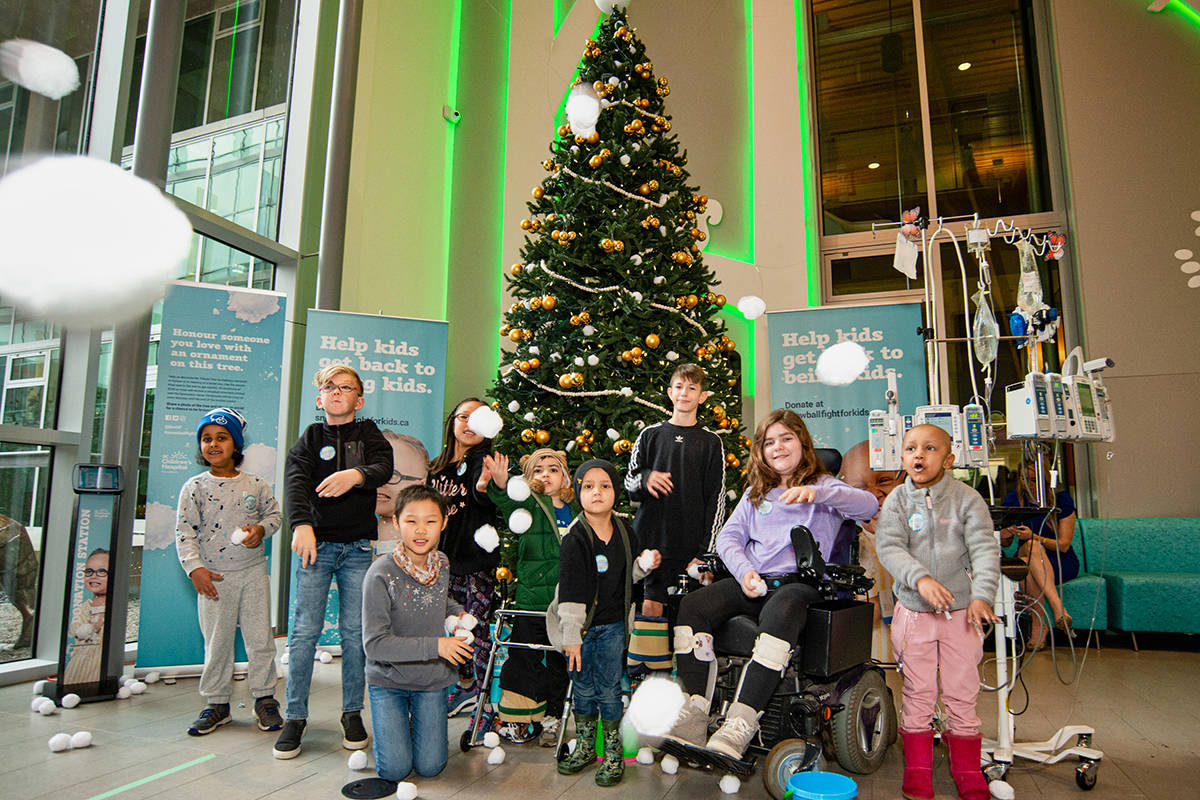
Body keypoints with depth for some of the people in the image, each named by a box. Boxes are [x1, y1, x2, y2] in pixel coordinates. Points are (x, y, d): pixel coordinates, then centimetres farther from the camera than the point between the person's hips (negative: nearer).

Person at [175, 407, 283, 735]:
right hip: (213, 576, 0)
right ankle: (217, 703, 24)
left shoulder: (255, 484, 1)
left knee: (260, 638, 5)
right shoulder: (195, 487, -1)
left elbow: (274, 513, 11)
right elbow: (185, 531, -3)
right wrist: (195, 567, -12)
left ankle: (265, 698, 19)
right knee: (216, 643, 8)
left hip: (253, 572, 0)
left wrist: (261, 529, -10)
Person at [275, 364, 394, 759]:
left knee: (355, 631, 3)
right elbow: (295, 481, -8)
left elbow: (384, 468, -11)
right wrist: (302, 524, -26)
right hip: (316, 543, 0)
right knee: (304, 631, -1)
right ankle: (295, 716, 12)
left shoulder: (369, 434, 9)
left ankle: (352, 712, 17)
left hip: (358, 548, 0)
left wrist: (355, 474, -34)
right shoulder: (310, 438, 9)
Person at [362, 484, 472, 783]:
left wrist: (458, 613, -6)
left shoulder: (441, 563, -7)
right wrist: (435, 646, -30)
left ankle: (425, 728, 33)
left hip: (432, 680, 3)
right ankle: (388, 732, 27)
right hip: (387, 680, -3)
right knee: (394, 769, -3)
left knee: (430, 767, 2)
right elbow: (374, 643, -26)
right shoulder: (381, 574, -25)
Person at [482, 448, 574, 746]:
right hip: (530, 601, -3)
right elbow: (509, 501, -29)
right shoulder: (528, 505, -5)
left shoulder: (576, 512, 7)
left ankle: (551, 718, 30)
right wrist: (500, 484, -50)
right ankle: (517, 718, 24)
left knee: (560, 662, 13)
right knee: (524, 658, 4)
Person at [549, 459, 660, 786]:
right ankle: (585, 746, 32)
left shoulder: (626, 534, -1)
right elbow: (570, 591, -15)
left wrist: (644, 565, -6)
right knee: (583, 688, 10)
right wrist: (571, 636, -14)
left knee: (609, 689, 7)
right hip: (582, 626, -2)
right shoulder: (575, 538, -15)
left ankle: (613, 752, 24)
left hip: (613, 625, 2)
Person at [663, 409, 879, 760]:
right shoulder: (756, 493, 25)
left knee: (778, 617, -39)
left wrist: (816, 493, -25)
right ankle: (695, 712, -24)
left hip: (799, 582, -4)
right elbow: (728, 536, 14)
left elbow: (869, 505, -8)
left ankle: (740, 724, -38)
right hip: (752, 582, 4)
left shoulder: (823, 485, 12)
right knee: (692, 605, -22)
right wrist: (744, 571, -8)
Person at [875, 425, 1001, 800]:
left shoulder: (967, 498, -4)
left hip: (961, 610, 0)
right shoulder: (897, 501, -2)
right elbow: (889, 547, -12)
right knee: (917, 693, 9)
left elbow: (985, 548, -9)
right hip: (914, 610, 1)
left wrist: (982, 594, -22)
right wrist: (921, 578, -27)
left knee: (962, 694, 8)